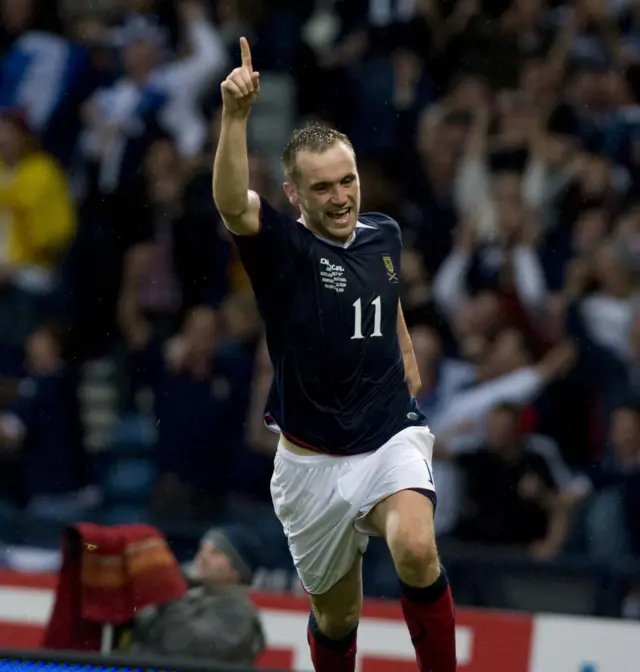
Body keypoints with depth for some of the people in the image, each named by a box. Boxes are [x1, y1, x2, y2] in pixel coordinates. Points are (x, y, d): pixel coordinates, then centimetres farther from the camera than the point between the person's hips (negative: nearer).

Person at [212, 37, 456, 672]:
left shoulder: (383, 234, 2)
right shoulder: (280, 246, -13)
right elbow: (231, 203, -37)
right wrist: (235, 113, -50)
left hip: (391, 436, 1)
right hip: (313, 459, -1)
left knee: (416, 551, -29)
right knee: (336, 615, 10)